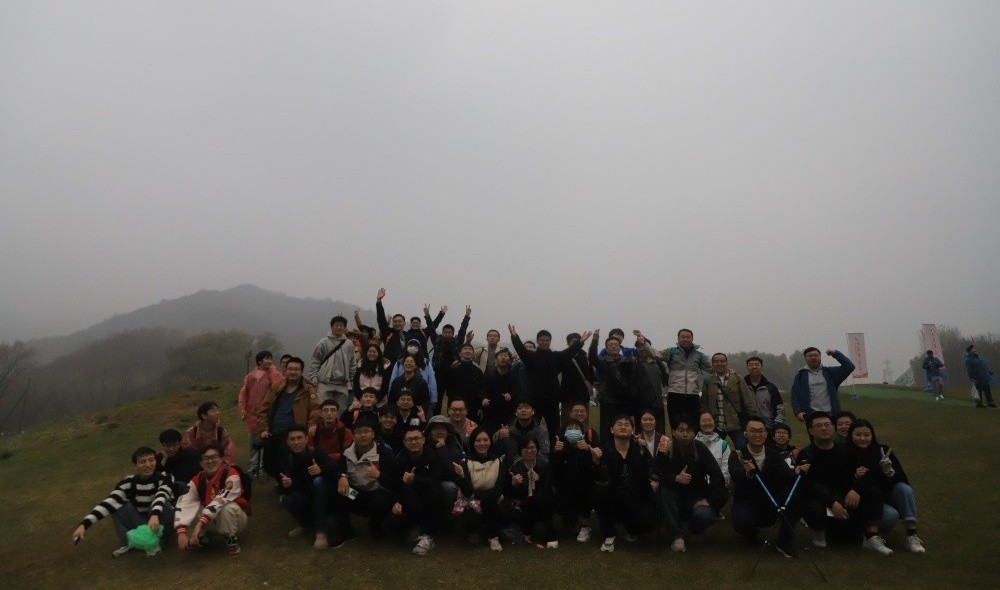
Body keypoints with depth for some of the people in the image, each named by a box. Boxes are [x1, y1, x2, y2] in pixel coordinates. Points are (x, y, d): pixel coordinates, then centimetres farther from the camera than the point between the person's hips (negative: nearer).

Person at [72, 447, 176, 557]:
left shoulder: (165, 478, -18)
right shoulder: (128, 482, -10)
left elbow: (160, 497, -38)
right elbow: (109, 503, -22)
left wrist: (155, 515, -58)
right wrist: (84, 524, -34)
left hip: (161, 522, -3)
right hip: (141, 522, 3)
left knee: (162, 504, -33)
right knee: (117, 505, -17)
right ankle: (129, 542, -19)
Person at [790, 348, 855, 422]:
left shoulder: (829, 372, 15)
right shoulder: (801, 375, 10)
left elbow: (849, 367, 6)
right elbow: (795, 396, 4)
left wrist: (836, 353, 0)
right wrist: (797, 412, -10)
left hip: (831, 415, 2)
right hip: (812, 415, -2)